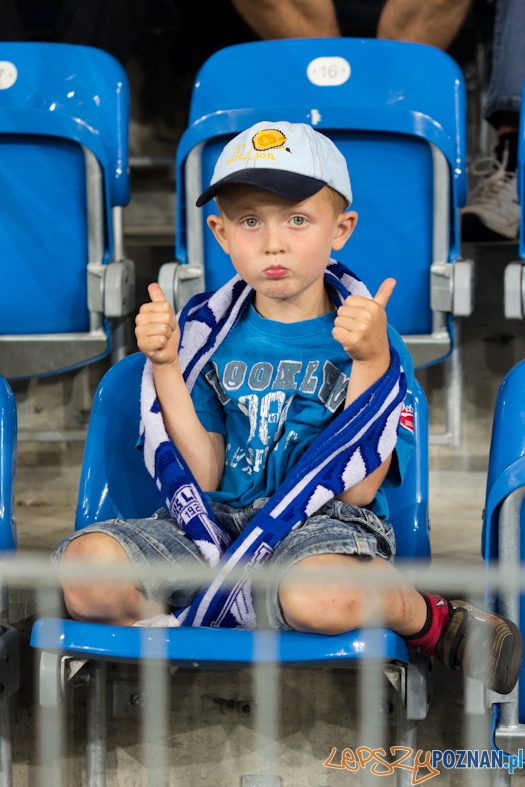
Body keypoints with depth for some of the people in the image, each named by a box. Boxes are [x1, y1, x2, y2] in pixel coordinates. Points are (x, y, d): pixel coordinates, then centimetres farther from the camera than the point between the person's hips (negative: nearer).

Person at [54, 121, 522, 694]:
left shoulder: (367, 335, 0)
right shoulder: (208, 331, 9)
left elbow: (358, 488, -9)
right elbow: (205, 477, 3)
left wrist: (371, 361, -17)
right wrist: (165, 365, -4)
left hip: (327, 523, -2)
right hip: (217, 525, 3)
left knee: (318, 595, -41)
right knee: (86, 563, -27)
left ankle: (431, 621, -8)